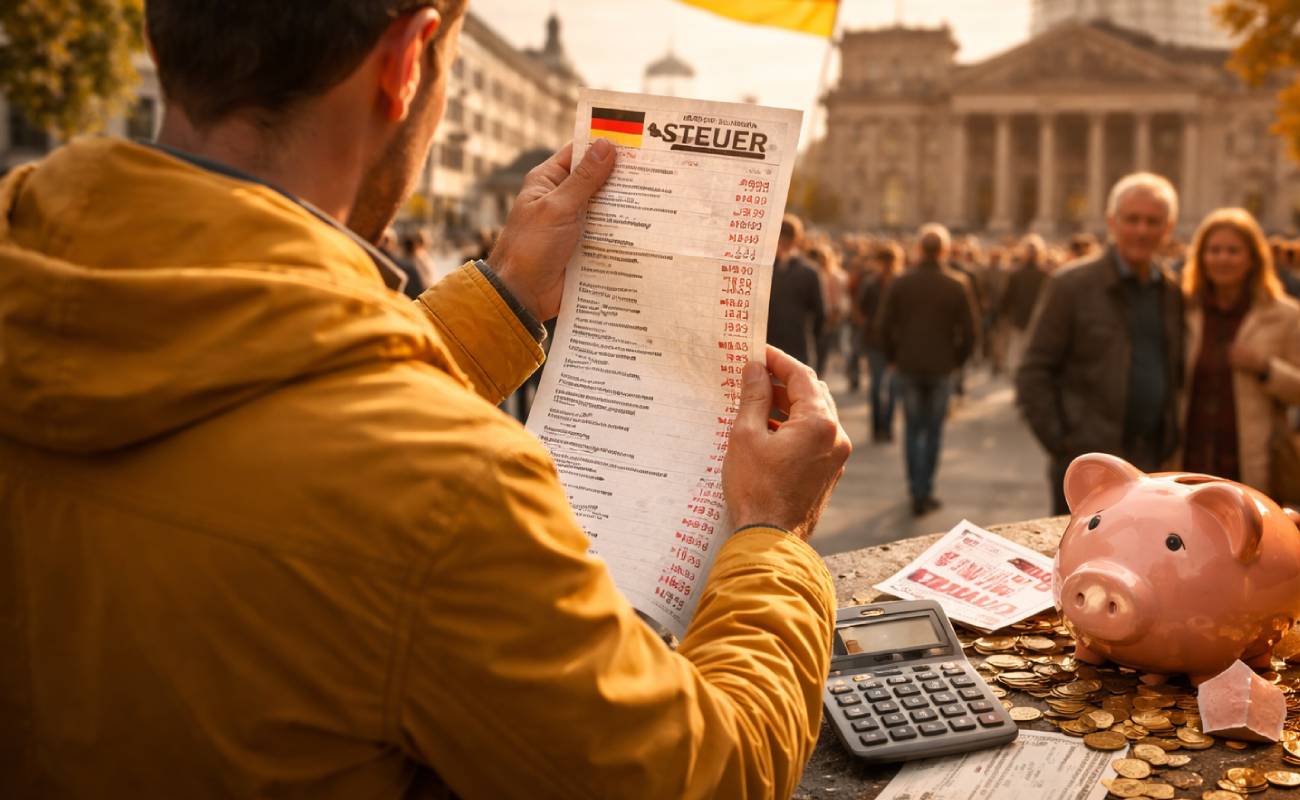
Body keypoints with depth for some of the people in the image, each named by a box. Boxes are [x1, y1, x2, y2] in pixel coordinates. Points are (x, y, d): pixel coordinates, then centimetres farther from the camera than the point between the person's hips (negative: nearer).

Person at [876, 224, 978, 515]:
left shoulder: (900, 283, -4)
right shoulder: (957, 285, -6)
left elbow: (884, 326, -3)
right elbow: (969, 331, -5)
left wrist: (893, 358, 10)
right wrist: (957, 360, 9)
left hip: (908, 367, 1)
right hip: (941, 367, -1)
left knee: (912, 429, 10)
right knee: (933, 430, 9)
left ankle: (917, 492, 4)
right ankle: (926, 491, 11)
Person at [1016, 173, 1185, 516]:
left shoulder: (1173, 293, 11)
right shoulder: (1071, 285, -5)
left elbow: (1177, 375, 20)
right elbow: (1033, 374, -6)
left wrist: (1170, 442, 9)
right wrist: (1060, 445, -12)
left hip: (1153, 463, 5)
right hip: (1087, 466, -5)